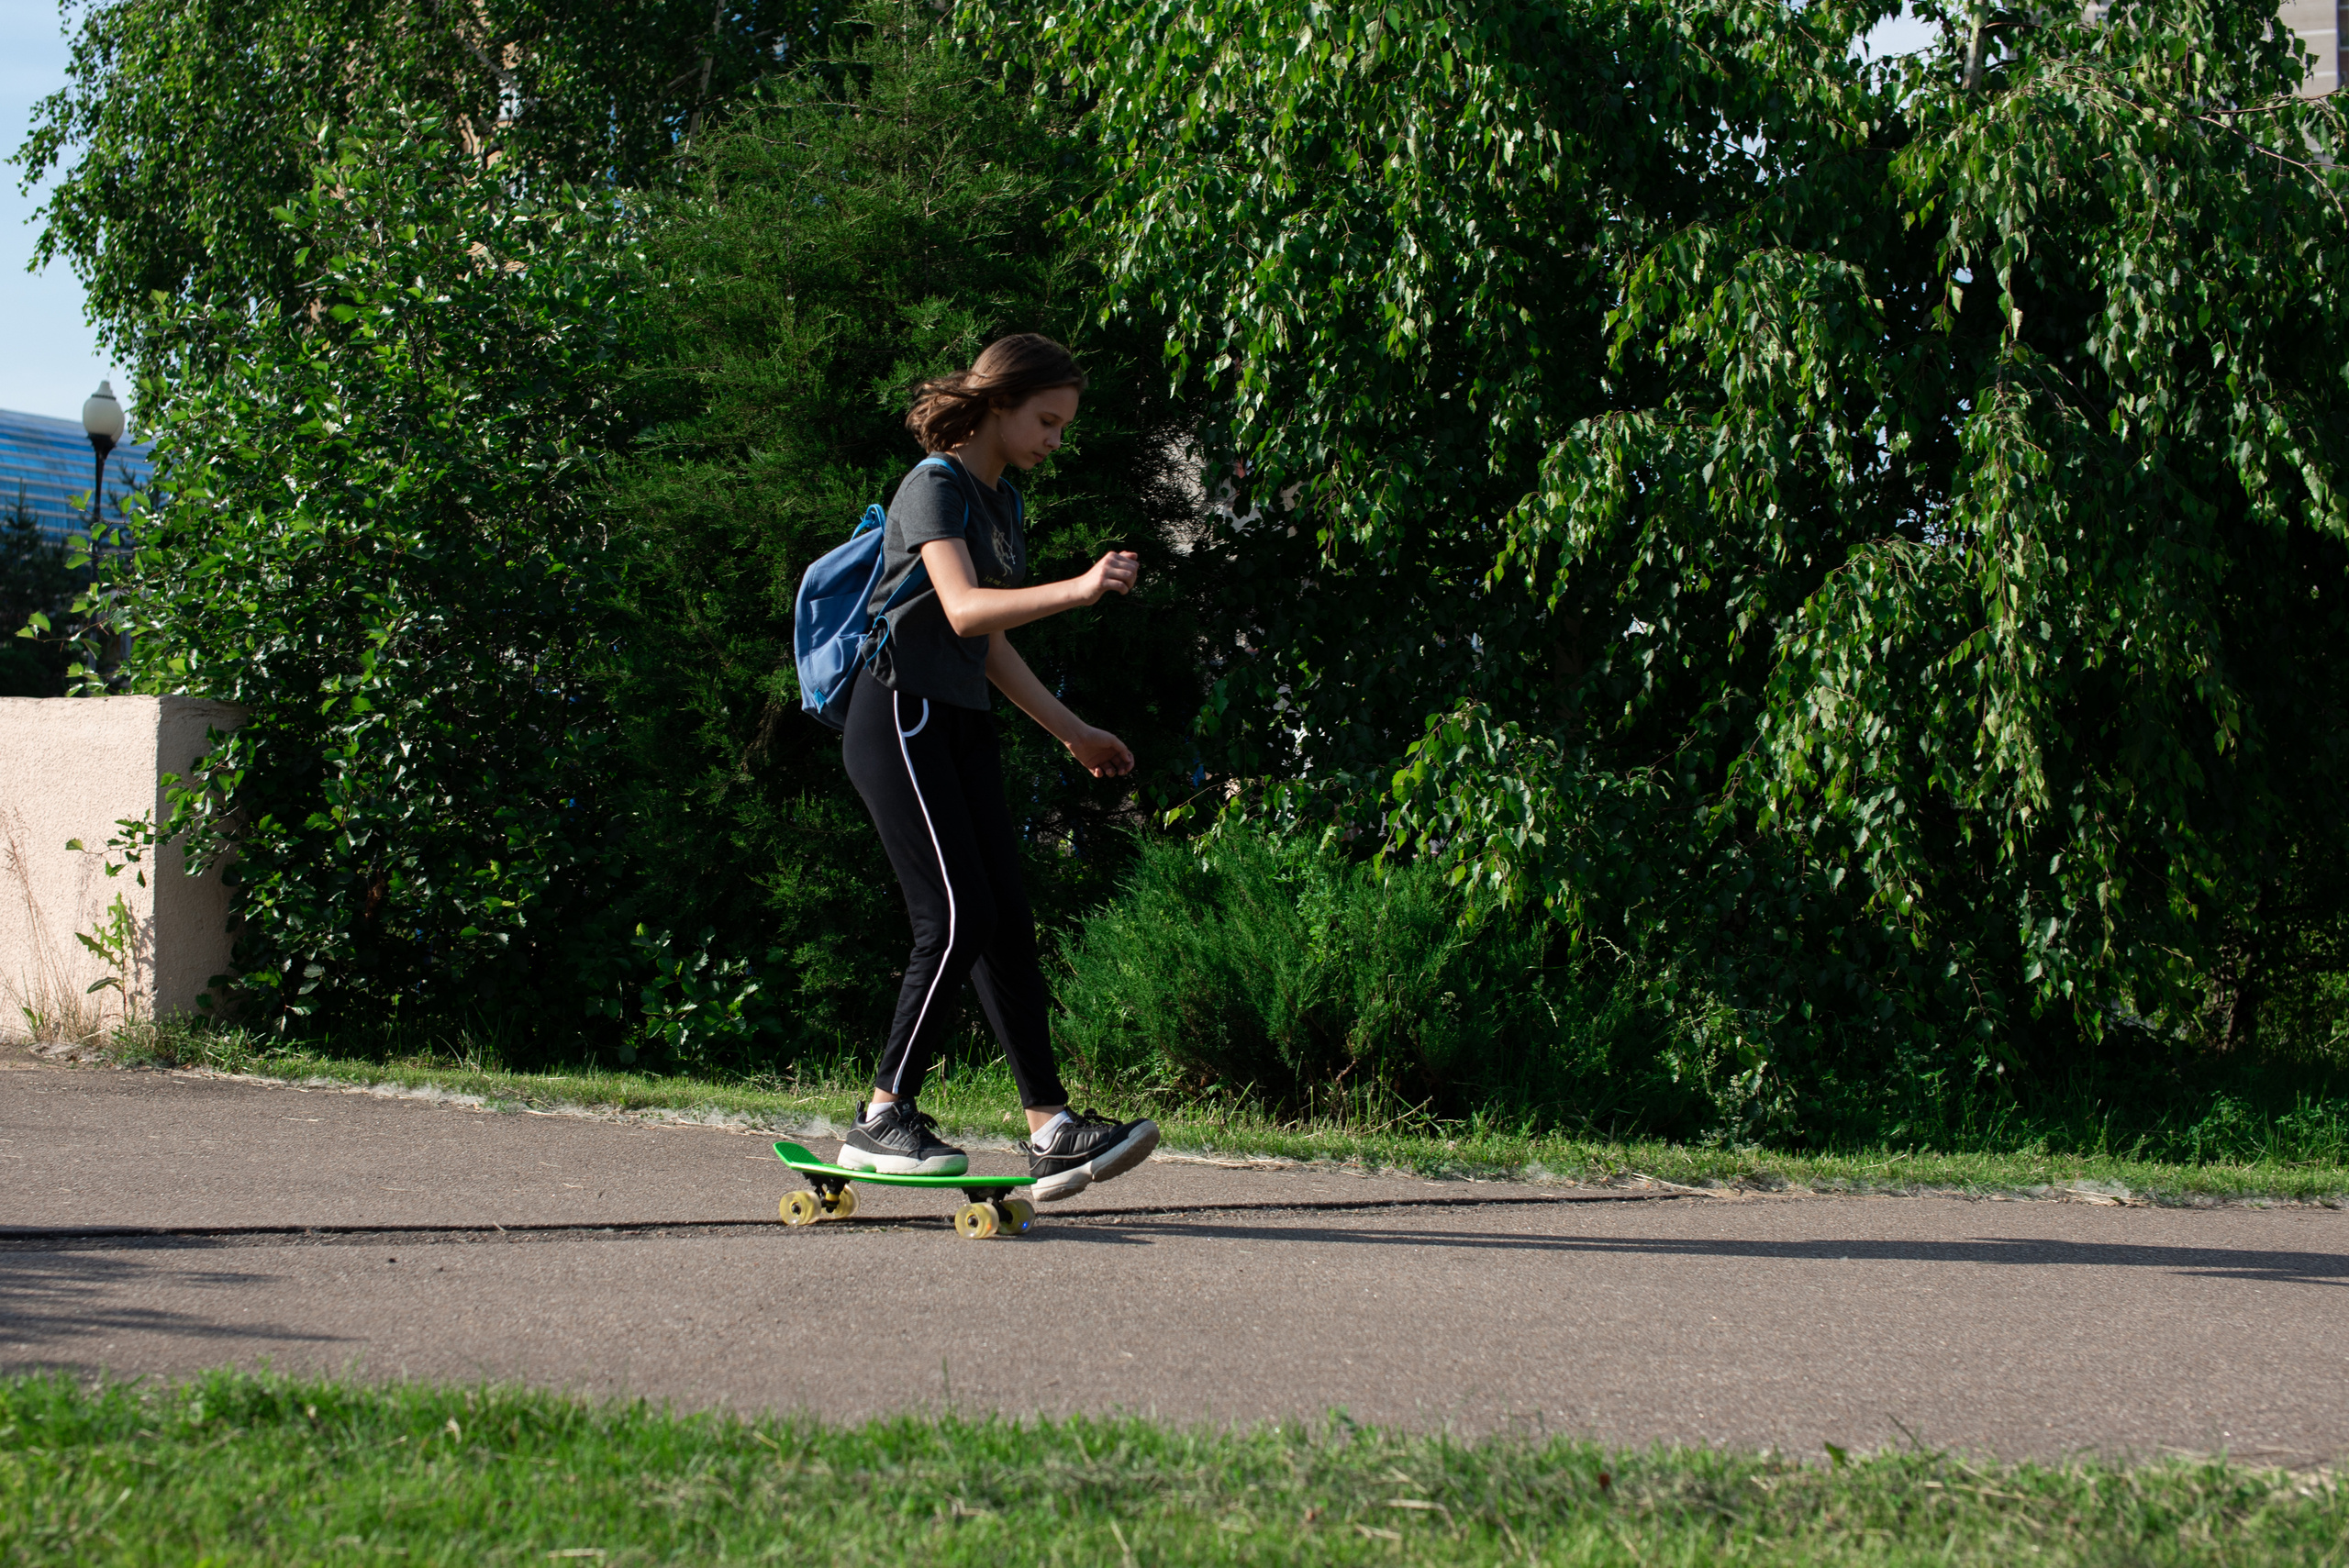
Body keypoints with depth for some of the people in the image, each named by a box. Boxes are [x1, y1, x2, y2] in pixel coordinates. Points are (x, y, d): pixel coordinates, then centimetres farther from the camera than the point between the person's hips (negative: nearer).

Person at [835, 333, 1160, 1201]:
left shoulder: (1002, 505, 17)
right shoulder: (935, 487, -10)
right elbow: (963, 608, -26)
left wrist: (1074, 732, 25)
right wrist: (1079, 589, -38)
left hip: (963, 729, 9)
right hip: (901, 716, -9)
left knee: (1006, 923, 0)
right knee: (958, 919, -14)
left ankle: (1051, 1130, -5)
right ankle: (883, 1120, -6)